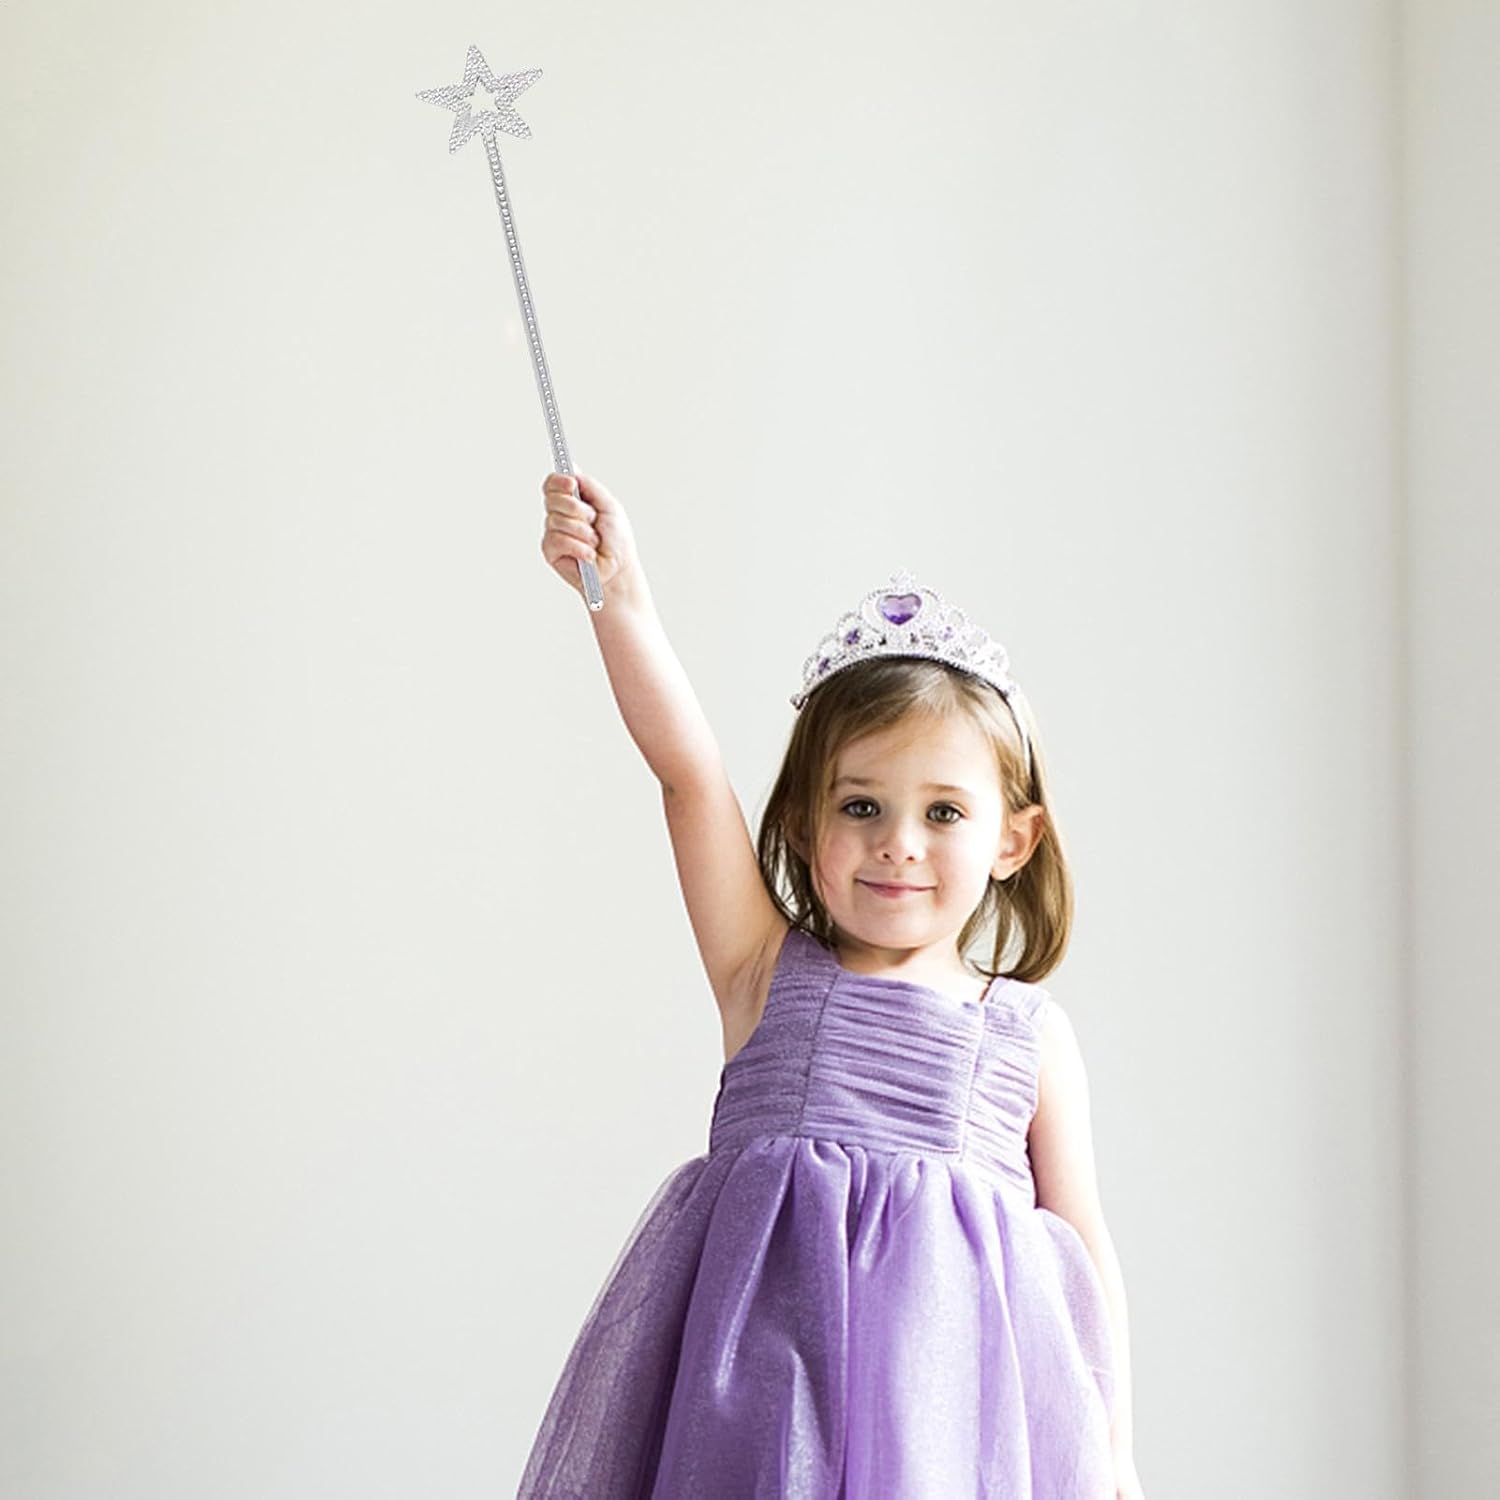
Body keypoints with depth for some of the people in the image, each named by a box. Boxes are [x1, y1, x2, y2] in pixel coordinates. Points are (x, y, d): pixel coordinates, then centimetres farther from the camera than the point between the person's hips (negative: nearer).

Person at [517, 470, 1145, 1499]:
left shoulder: (1031, 1035, 9)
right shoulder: (770, 974, 7)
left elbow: (1082, 1248, 11)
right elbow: (688, 770, -4)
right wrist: (622, 598, -13)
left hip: (947, 1377, 1)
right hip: (765, 1355, 0)